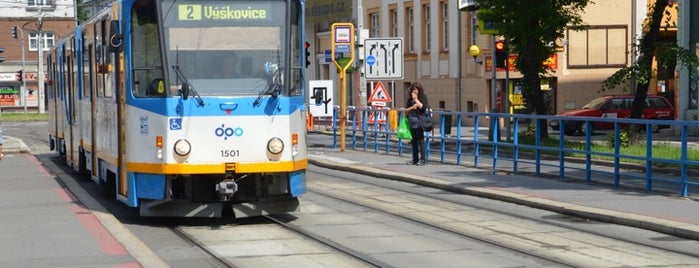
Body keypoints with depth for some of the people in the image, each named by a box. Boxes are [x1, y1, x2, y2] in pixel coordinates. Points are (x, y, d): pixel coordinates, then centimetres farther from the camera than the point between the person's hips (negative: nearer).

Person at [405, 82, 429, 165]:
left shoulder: (423, 97, 2)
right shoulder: (410, 98, 17)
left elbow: (423, 107, -13)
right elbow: (406, 110, 13)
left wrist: (416, 99, -6)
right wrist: (412, 107, -6)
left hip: (419, 121, -6)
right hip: (411, 122, 6)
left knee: (420, 140, -6)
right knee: (413, 141, 8)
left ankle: (423, 159, -3)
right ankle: (415, 159, 15)